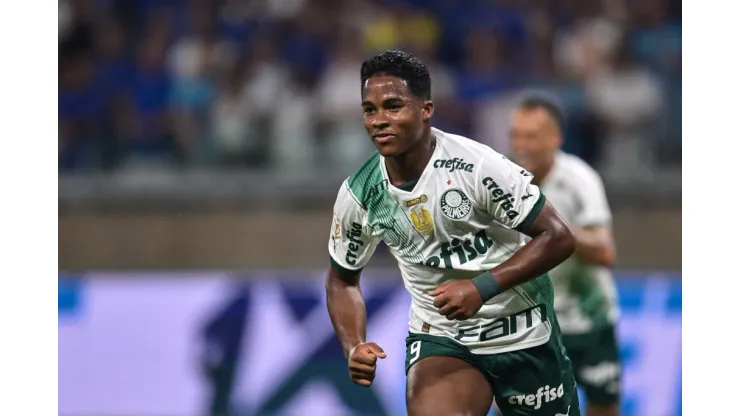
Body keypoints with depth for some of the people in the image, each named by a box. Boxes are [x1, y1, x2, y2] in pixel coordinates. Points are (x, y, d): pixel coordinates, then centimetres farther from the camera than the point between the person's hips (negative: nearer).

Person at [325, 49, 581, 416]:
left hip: (521, 333, -2)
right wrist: (354, 348, -10)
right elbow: (342, 278, 8)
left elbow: (557, 238, -17)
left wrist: (482, 287, -27)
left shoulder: (475, 165, -21)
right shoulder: (358, 195, -8)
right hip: (439, 339, 2)